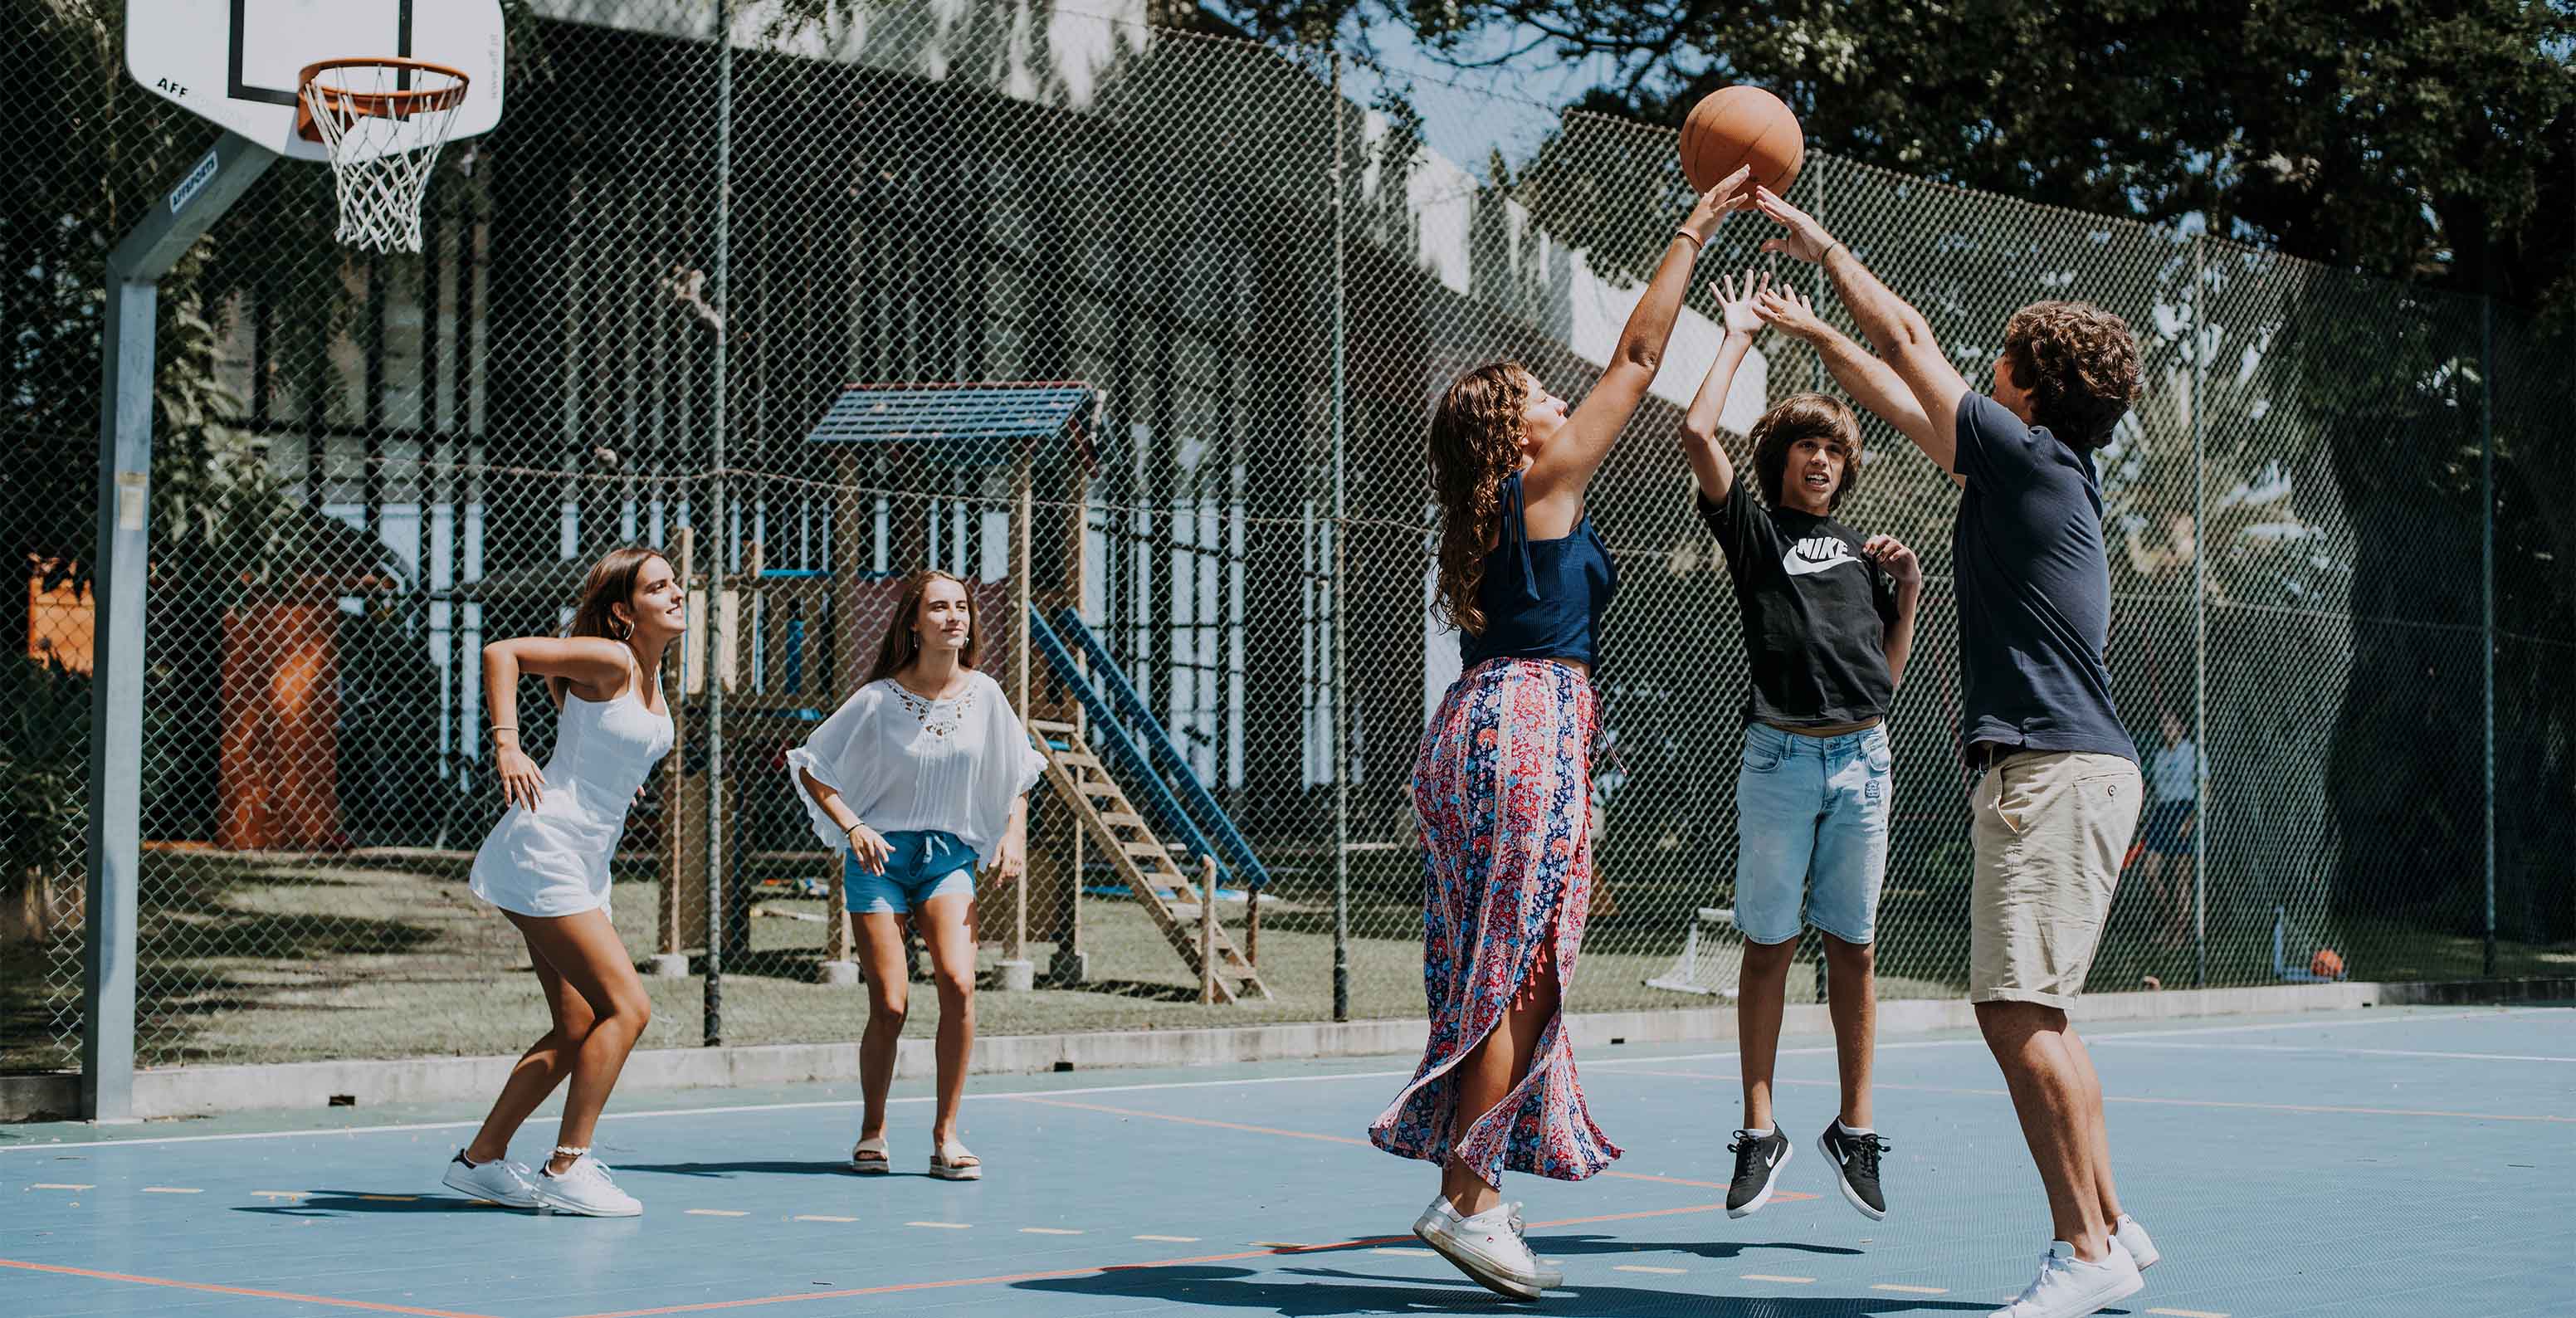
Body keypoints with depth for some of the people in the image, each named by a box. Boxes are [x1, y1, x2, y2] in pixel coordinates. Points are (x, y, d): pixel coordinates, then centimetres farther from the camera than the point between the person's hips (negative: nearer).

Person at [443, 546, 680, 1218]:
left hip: (584, 864, 9)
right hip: (542, 852, -9)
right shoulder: (608, 659, -14)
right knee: (628, 1009, -13)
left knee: (577, 1032, 10)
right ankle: (566, 1172, -7)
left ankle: (481, 1159, 19)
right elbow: (502, 651, -20)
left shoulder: (652, 672, 11)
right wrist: (507, 745, -29)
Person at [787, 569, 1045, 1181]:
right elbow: (811, 768, -1)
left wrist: (1015, 834, 0)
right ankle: (872, 1131, 16)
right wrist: (853, 827, -13)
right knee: (890, 1006, -8)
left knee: (958, 983, -19)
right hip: (880, 855, -2)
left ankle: (946, 1136, -8)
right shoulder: (878, 699, -9)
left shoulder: (984, 694, 0)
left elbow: (1018, 773, 15)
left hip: (949, 854, 2)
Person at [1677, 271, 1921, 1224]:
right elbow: (1697, 431, -7)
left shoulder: (1862, 550, 20)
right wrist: (1739, 336, 4)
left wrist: (1908, 591, 7)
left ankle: (1853, 1129, 13)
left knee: (1851, 947, 7)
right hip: (1779, 757, -3)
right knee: (1769, 943, 0)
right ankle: (1759, 1135, 6)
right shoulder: (1753, 528, 8)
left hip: (1863, 757, 3)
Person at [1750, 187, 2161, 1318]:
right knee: (2030, 1016, 11)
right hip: (2063, 768, 10)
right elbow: (1909, 408, 32)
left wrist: (1821, 242, 12)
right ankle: (2109, 1227, 14)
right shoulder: (2034, 471, 18)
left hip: (2055, 771, -10)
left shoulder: (2030, 456, -7)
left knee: (2017, 1012, -13)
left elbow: (1907, 338, -1)